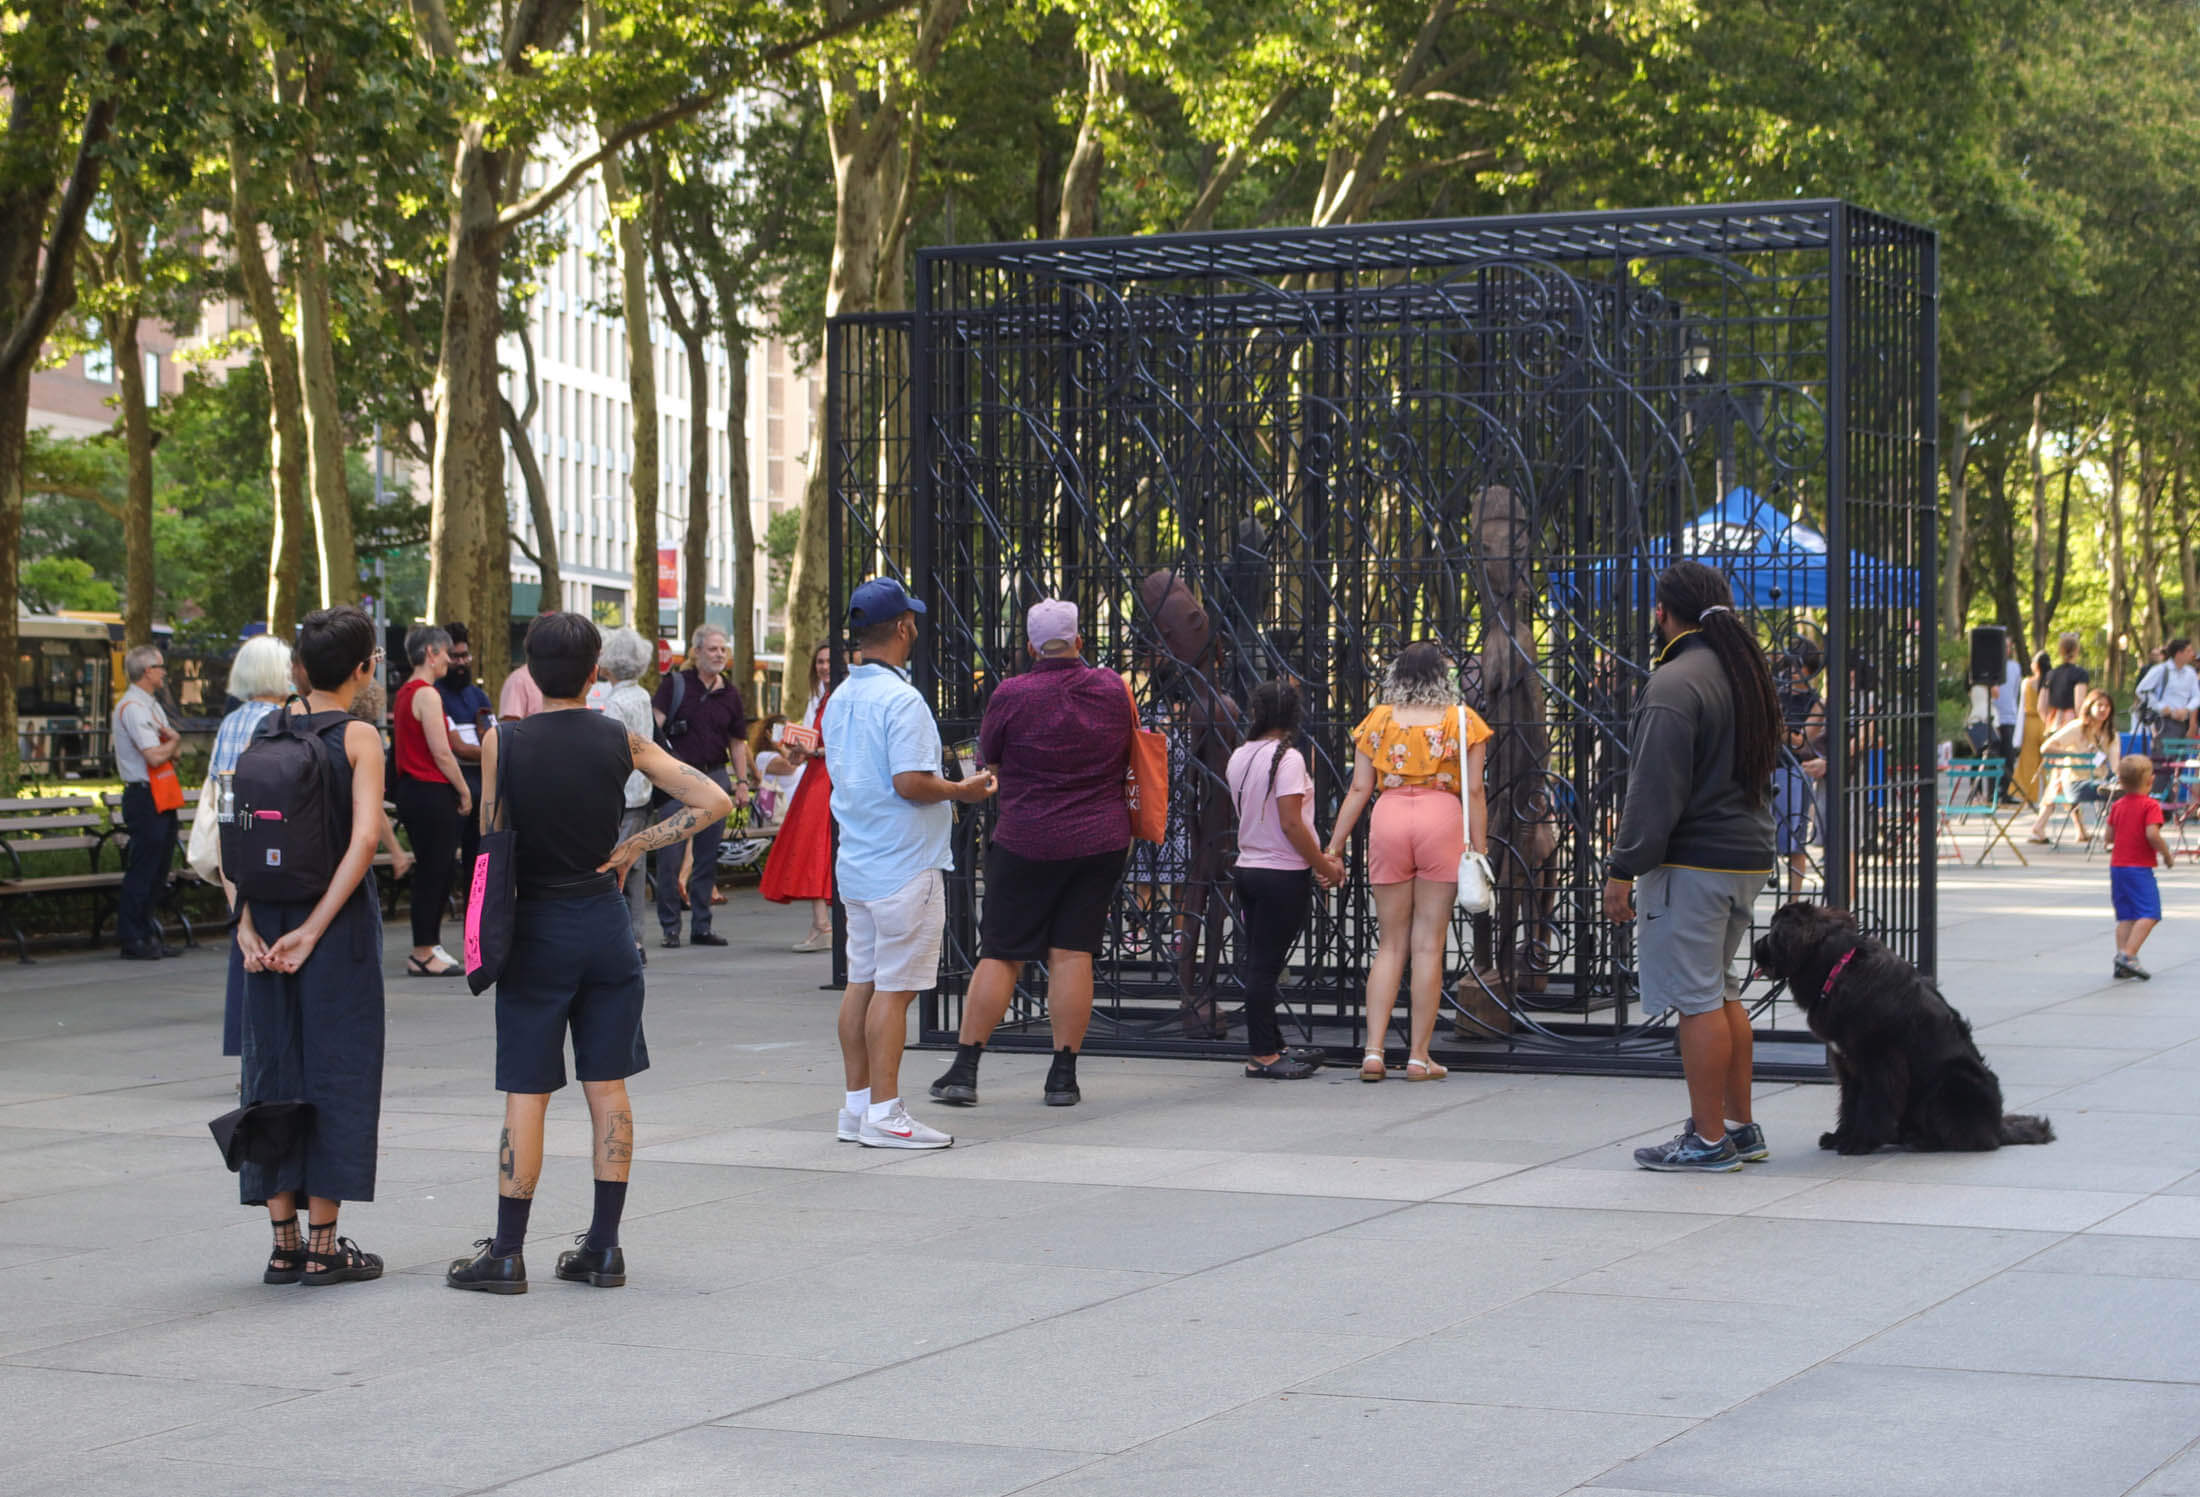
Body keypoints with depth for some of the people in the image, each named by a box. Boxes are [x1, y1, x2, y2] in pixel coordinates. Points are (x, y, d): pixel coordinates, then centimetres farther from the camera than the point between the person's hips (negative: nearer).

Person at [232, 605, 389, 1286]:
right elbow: (365, 836, -18)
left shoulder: (267, 732, 6)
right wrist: (315, 928, -17)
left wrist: (248, 924, -5)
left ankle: (284, 1244, 14)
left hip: (270, 919, 5)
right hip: (339, 920, -5)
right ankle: (324, 1248, 3)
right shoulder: (358, 737, -7)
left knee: (276, 1068, 11)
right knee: (337, 1070, 2)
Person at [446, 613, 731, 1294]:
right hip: (605, 925, 2)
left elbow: (490, 842, -3)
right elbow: (714, 802, -5)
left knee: (526, 1092, 2)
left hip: (535, 930, -2)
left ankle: (506, 1252, 5)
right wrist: (632, 846, -1)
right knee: (607, 1087, 8)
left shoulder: (503, 743, -9)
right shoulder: (621, 740, -4)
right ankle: (603, 1248, 10)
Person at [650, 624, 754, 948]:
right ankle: (670, 927, 3)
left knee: (708, 856, 6)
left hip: (714, 776, 4)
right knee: (670, 854, -5)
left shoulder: (730, 693, 11)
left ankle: (701, 927, 13)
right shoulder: (676, 684, -1)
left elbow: (737, 742, 17)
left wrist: (742, 781, 11)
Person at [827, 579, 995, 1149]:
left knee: (861, 982, 12)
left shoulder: (840, 698, 12)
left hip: (856, 861, 9)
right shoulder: (901, 700, -17)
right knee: (894, 988, -6)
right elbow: (909, 781, -24)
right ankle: (884, 1113, -5)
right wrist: (962, 790, -7)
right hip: (904, 865, -9)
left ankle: (857, 1104, 16)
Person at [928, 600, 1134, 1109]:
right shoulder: (1114, 689, 1)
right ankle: (1063, 1076, 2)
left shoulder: (1012, 695, -11)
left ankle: (964, 1069, 4)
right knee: (1073, 954, 3)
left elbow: (987, 758, 3)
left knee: (1000, 954, 4)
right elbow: (1130, 755, 15)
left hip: (1027, 843, -2)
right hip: (1102, 841, 3)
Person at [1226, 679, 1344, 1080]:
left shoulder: (1239, 758, 9)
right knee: (1266, 965, -5)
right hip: (1284, 875, -8)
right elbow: (1291, 824, -21)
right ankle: (1262, 1056, -1)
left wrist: (1318, 857, 14)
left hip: (1248, 867, 8)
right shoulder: (1287, 758, -16)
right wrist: (1323, 865, -8)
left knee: (1257, 963, 12)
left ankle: (1271, 1048, 20)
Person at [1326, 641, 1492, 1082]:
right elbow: (1474, 791, 0)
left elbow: (1359, 790, 7)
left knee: (1390, 943, 9)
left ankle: (1373, 1050, 0)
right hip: (1440, 819, -2)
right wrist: (1480, 847, 4)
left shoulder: (1378, 720, 9)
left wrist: (1334, 847, 11)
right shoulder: (1461, 720, 6)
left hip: (1389, 819, 2)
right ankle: (1418, 1057, 3)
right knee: (1428, 945, 2)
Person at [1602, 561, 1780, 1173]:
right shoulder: (1747, 674, 14)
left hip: (1693, 864, -9)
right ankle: (1741, 1128, 21)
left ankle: (1709, 1139, -2)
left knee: (1697, 998, -5)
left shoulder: (1676, 682, -15)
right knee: (1721, 992, 18)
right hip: (1748, 854, 9)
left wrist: (1624, 870, -15)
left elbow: (1655, 790, -19)